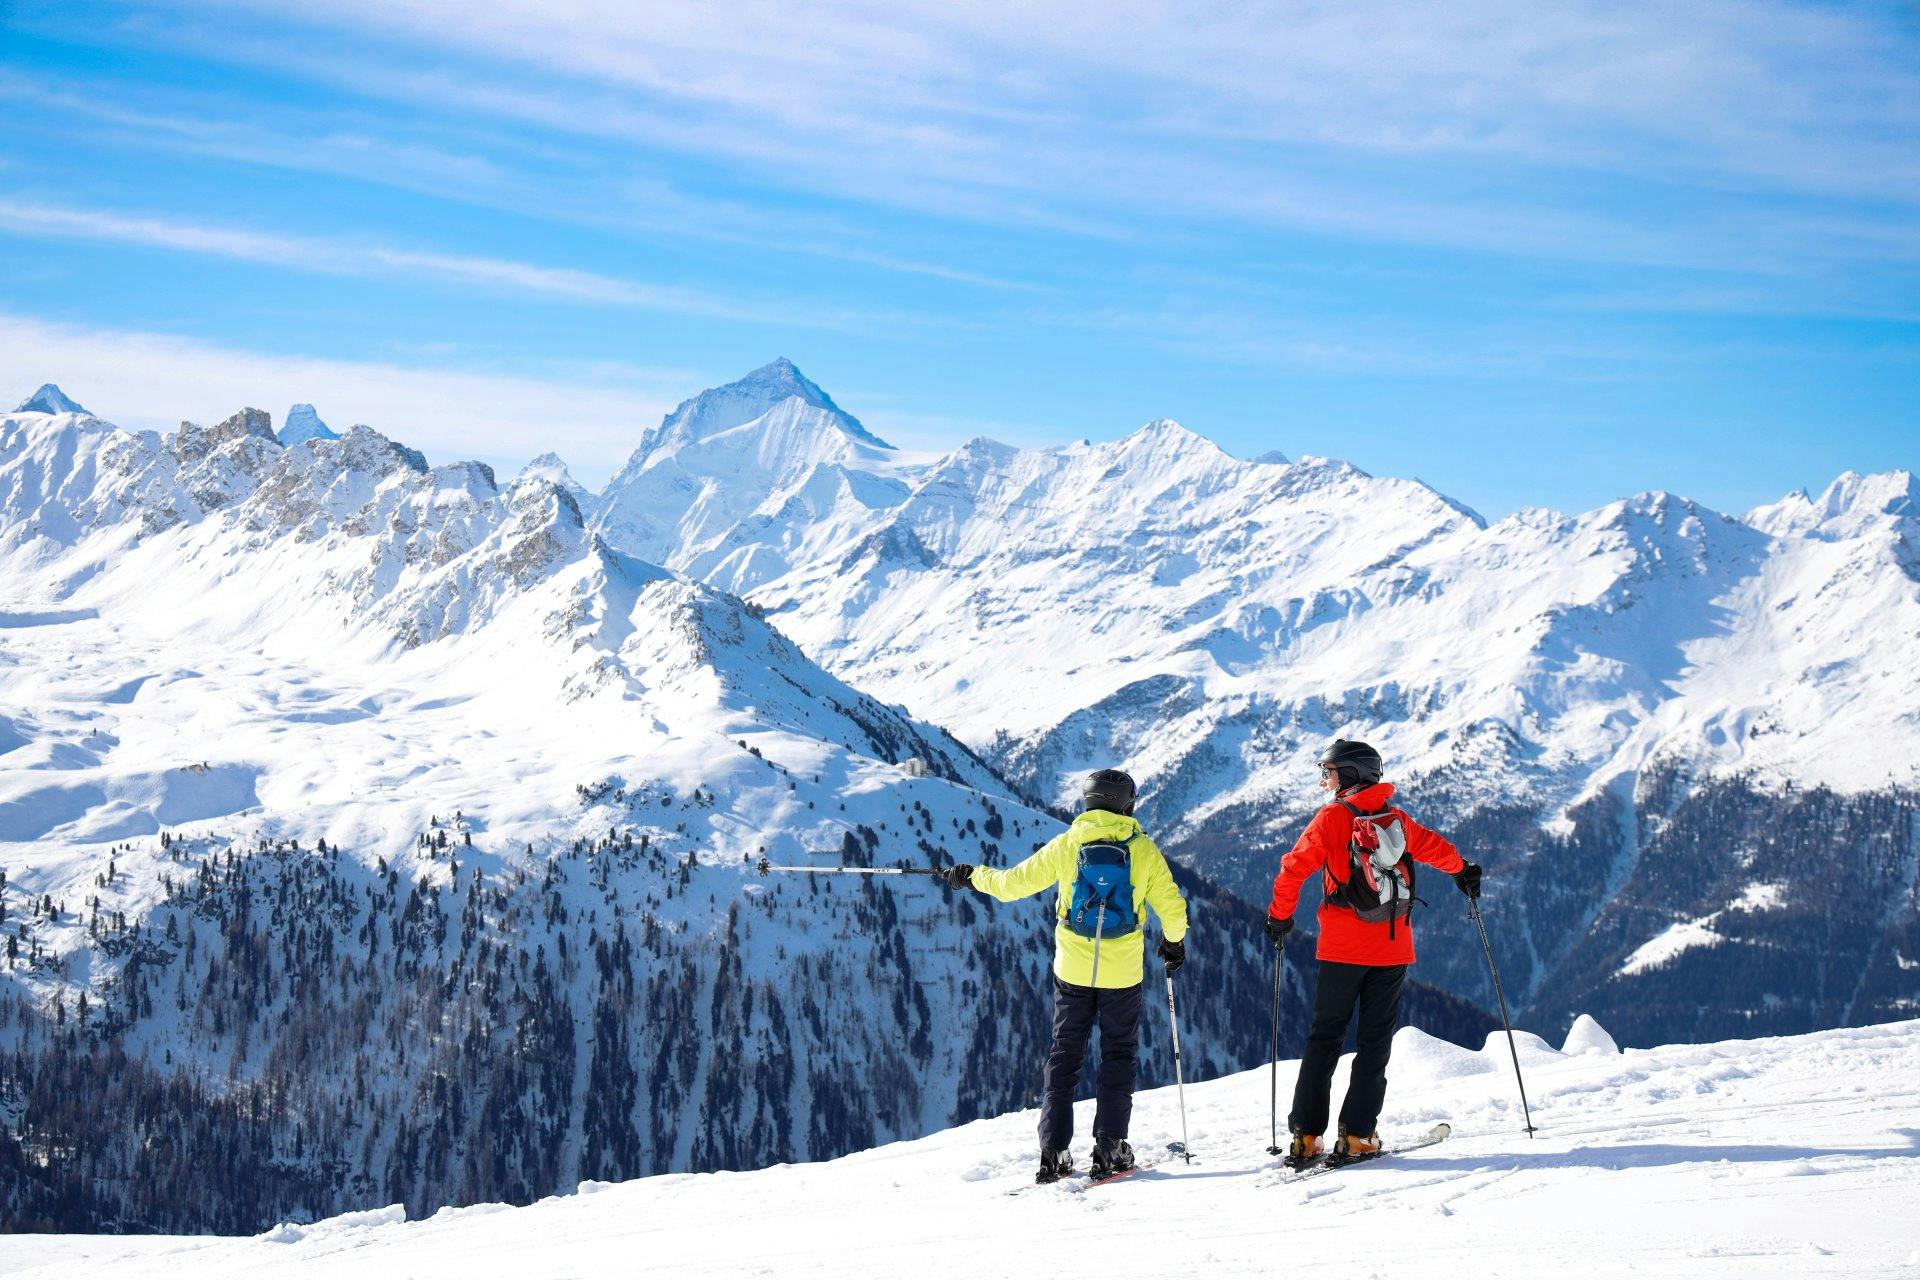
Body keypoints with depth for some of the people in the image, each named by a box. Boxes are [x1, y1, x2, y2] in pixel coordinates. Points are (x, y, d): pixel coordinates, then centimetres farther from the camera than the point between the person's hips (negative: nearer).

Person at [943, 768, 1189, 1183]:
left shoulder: (1065, 845, -4)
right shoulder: (1144, 850, -4)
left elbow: (1013, 884, 1)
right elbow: (1172, 908, -3)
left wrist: (972, 877, 19)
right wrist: (1174, 943, 18)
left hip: (1072, 970, 1)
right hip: (1122, 972, -1)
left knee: (1064, 1055, 10)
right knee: (1118, 1055, 11)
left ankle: (1053, 1153, 6)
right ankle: (1109, 1148, 4)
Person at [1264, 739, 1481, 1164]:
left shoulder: (1333, 818, -6)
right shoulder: (1396, 819, 5)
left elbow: (1294, 867, -9)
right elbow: (1435, 847, 18)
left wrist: (1280, 916, 5)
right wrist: (1463, 872, 39)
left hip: (1342, 949, -2)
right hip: (1393, 950, 2)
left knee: (1324, 1038, 5)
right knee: (1375, 1042, 7)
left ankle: (1306, 1135, -1)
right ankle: (1356, 1136, 0)